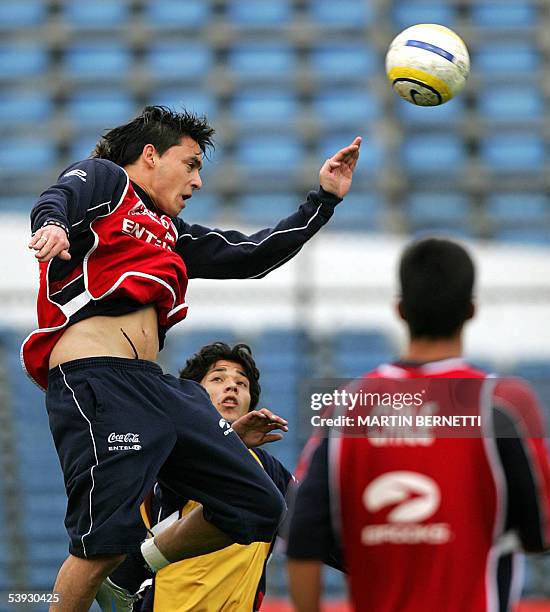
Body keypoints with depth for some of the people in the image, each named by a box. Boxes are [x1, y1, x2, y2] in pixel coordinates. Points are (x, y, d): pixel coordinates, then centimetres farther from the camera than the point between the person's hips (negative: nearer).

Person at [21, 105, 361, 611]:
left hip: (153, 383, 9)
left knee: (259, 509, 8)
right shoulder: (105, 178, 9)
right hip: (96, 380, -9)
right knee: (107, 541, -17)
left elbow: (252, 257, 33)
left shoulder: (169, 233, 30)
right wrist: (51, 224, -37)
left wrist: (324, 199, 33)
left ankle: (140, 565, 22)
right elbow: (57, 199, -12)